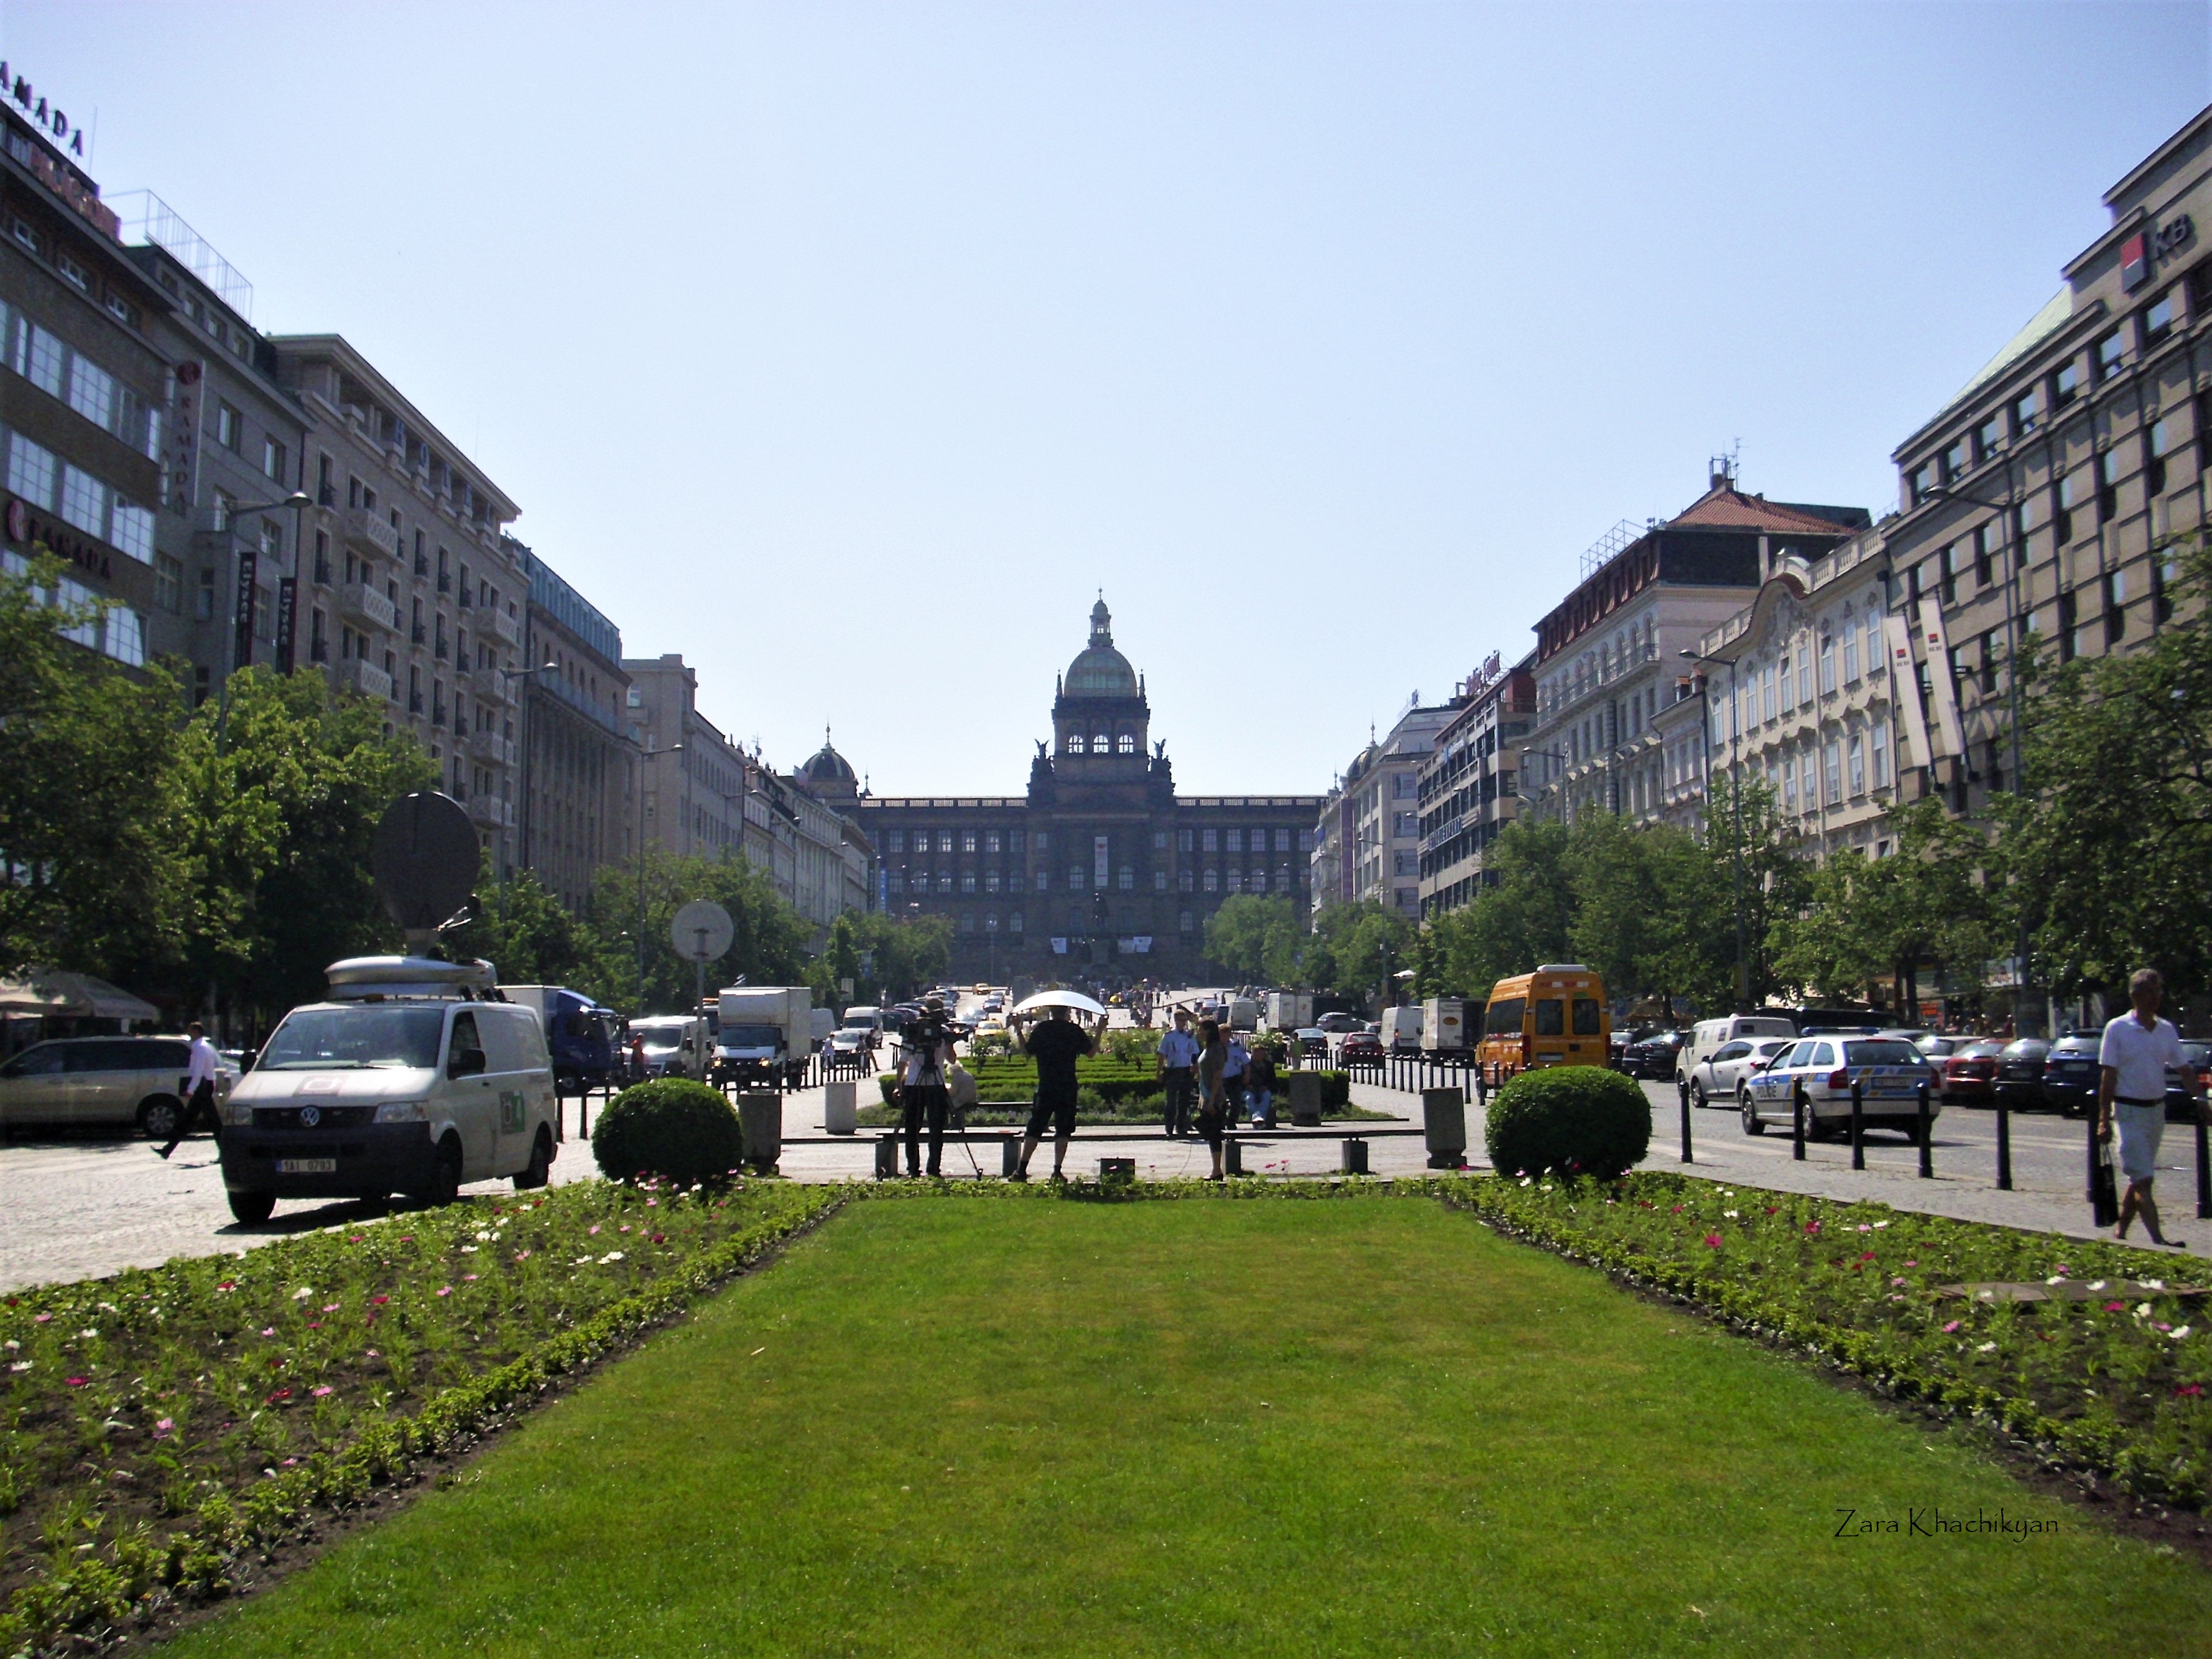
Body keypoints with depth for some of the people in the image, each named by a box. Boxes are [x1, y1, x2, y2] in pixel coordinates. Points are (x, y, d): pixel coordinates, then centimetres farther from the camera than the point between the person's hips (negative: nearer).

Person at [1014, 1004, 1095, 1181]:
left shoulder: (1041, 1029, -2)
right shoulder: (1075, 1030, -1)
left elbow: (1027, 1052, 2)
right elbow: (1090, 1051, 6)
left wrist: (1019, 1032, 11)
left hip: (1045, 1087, 0)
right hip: (1068, 1087, 0)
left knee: (1035, 1128, 6)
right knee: (1063, 1130, 6)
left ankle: (1022, 1169, 1)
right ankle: (1058, 1170, -1)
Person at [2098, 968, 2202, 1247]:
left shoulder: (2167, 1030, 6)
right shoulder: (2117, 1029, -8)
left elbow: (2184, 1068, 11)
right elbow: (2108, 1076, -8)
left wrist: (2199, 1098, -4)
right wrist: (2104, 1119, -11)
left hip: (2157, 1109, 6)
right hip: (2129, 1111, -6)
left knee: (2138, 1178, 12)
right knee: (2142, 1179, -10)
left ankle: (2121, 1234, 22)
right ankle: (2158, 1240, -16)